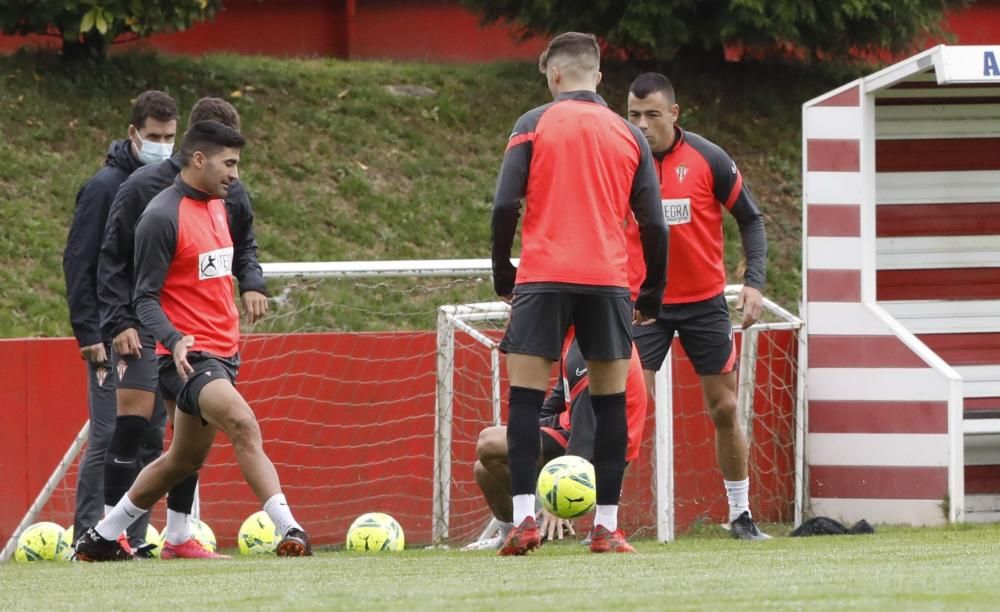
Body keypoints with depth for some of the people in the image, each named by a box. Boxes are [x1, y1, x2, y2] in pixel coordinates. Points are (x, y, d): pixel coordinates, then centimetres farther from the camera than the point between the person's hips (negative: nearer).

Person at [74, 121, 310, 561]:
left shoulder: (216, 206, 12)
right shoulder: (162, 217, -14)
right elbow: (145, 298, -15)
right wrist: (175, 339, -30)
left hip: (221, 354, 9)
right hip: (188, 356, -9)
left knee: (184, 461, 16)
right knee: (244, 425, -28)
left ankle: (100, 540, 29)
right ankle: (289, 532, -36)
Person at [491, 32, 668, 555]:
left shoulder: (534, 124, 3)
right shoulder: (629, 135, 10)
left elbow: (505, 205, -5)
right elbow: (652, 223, 7)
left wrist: (502, 271, 7)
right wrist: (653, 293, 16)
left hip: (543, 277, -2)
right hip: (608, 281, 2)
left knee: (525, 395, 2)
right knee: (610, 399, 9)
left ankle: (524, 519, -10)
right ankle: (607, 527, 5)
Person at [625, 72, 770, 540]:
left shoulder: (709, 159, -7)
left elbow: (750, 219, 2)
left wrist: (754, 281, -9)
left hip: (705, 303, 1)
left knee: (724, 409, 7)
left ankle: (741, 515, 21)